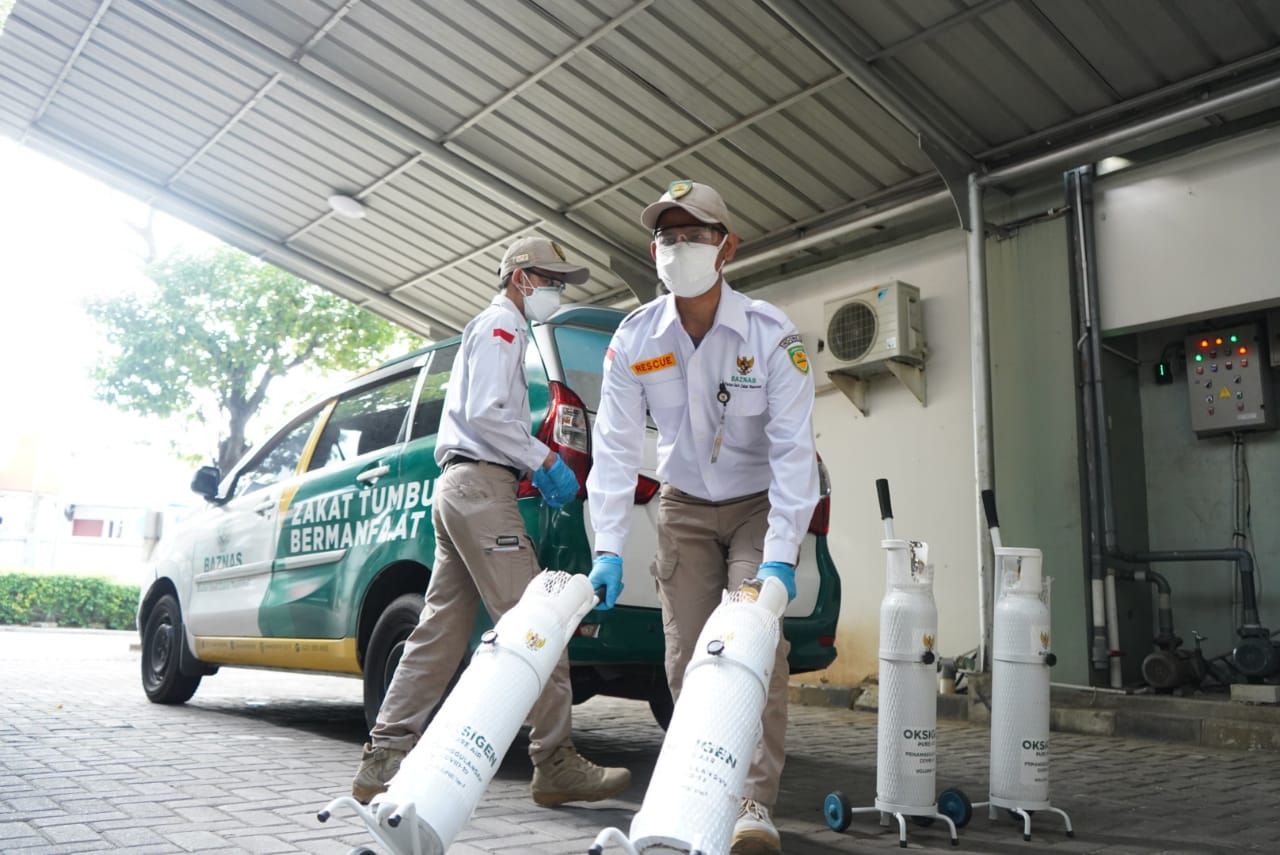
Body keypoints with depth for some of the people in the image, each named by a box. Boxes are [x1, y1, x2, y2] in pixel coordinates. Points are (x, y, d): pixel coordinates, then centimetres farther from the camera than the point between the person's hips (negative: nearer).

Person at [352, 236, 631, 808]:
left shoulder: (487, 330, 30)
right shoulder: (501, 325, -3)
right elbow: (484, 412, -16)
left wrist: (535, 467, 16)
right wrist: (545, 460, -10)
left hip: (457, 485, 11)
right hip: (481, 483, -11)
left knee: (440, 629, 7)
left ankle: (383, 762, 8)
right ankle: (556, 764, -7)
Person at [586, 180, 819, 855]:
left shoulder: (771, 336, -20)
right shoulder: (634, 339, -12)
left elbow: (793, 450, -24)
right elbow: (615, 447, -14)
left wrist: (780, 557, -31)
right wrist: (608, 549, -21)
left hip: (759, 506, -2)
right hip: (685, 508, 3)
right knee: (687, 659, 0)